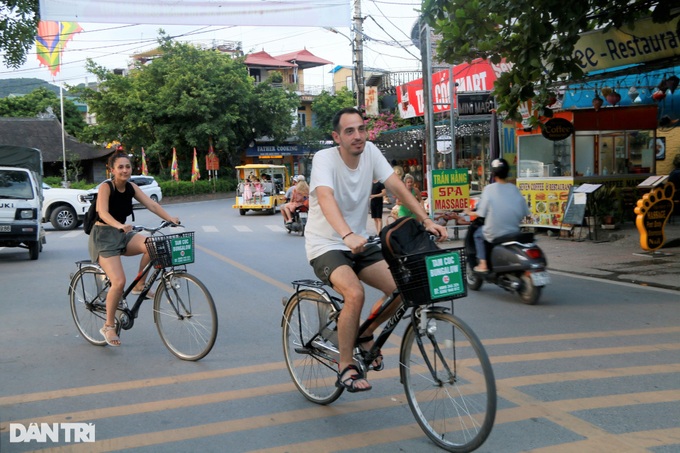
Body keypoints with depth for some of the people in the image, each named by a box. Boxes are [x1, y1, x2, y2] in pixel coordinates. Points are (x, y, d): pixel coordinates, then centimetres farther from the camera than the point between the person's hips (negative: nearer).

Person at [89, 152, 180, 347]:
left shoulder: (131, 187, 2)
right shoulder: (106, 187, -15)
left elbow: (151, 204, -8)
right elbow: (103, 212, -30)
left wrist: (170, 218, -25)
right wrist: (119, 225, -49)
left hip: (123, 235, 6)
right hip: (104, 236, -6)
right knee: (119, 282, -20)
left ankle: (139, 285, -3)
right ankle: (108, 326, -1)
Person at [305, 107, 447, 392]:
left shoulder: (370, 152, -4)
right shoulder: (324, 158, -19)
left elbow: (398, 187, -9)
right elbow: (326, 199, -37)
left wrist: (427, 221, -22)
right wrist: (348, 235, -54)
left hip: (359, 243, 6)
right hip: (325, 246, -6)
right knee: (355, 293, -30)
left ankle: (365, 335, 17)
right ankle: (345, 368, -12)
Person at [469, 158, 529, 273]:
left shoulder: (489, 189, -8)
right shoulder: (514, 189, 2)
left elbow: (481, 213, -9)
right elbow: (524, 213, 2)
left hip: (494, 234, -3)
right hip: (514, 232, 4)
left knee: (478, 233, 26)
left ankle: (483, 264, 15)